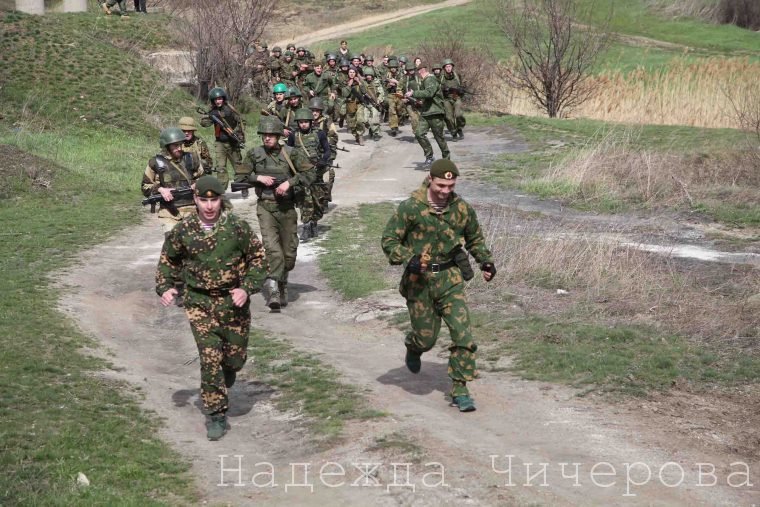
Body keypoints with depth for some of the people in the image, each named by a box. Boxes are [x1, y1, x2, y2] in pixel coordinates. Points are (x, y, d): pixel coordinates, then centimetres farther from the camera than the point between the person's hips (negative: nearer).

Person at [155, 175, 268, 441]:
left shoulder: (238, 227, -8)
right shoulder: (183, 231, -4)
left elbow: (258, 258, 1)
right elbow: (168, 259, 12)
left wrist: (247, 288, -10)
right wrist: (164, 287, -2)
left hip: (233, 301, 1)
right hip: (200, 302, -1)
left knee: (235, 357, 9)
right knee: (210, 357, -10)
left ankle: (221, 387, 43)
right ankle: (216, 414, -1)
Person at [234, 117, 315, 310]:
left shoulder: (290, 154, -3)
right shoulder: (254, 154, 1)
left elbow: (310, 173, -5)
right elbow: (239, 177, 6)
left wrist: (289, 182, -16)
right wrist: (259, 178, -10)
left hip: (287, 207, 1)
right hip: (265, 207, -1)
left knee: (289, 250, 8)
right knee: (271, 246, -19)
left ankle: (282, 283, 32)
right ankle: (273, 290, -21)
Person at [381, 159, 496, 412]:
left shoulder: (462, 208, 0)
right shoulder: (410, 208, -11)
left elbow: (475, 238, 18)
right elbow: (389, 240, -7)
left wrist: (486, 261, 5)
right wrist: (409, 259, -23)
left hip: (450, 278, 2)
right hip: (419, 280, -2)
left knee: (462, 332, -10)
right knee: (426, 336, 5)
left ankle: (459, 389, 0)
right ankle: (413, 348, 43)